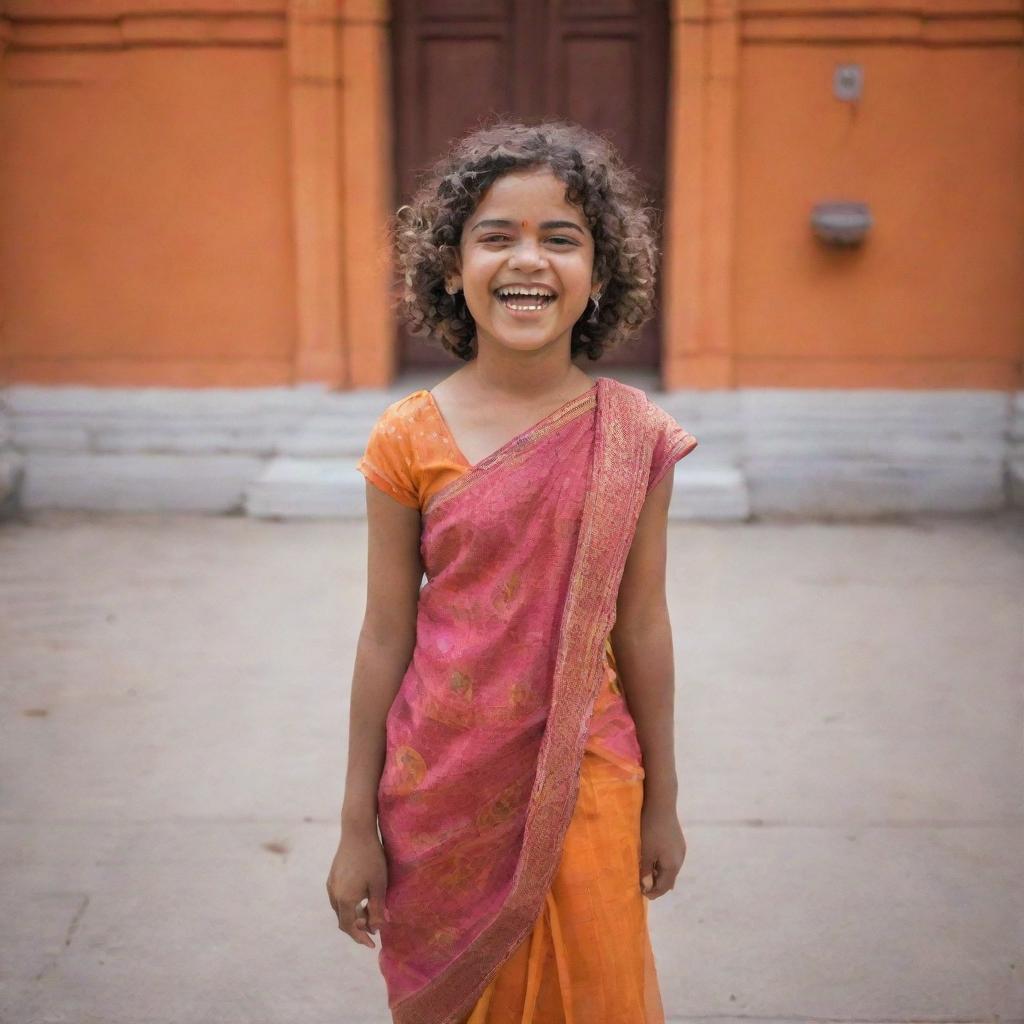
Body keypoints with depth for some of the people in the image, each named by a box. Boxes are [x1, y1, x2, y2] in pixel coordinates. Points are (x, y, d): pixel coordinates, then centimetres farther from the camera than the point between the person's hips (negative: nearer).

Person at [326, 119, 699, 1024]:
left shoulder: (634, 436, -7)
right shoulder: (411, 438, -9)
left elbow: (640, 623, 0)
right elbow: (386, 636, -4)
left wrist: (661, 799, 7)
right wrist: (357, 824, 1)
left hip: (584, 782, 0)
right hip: (439, 781, 0)